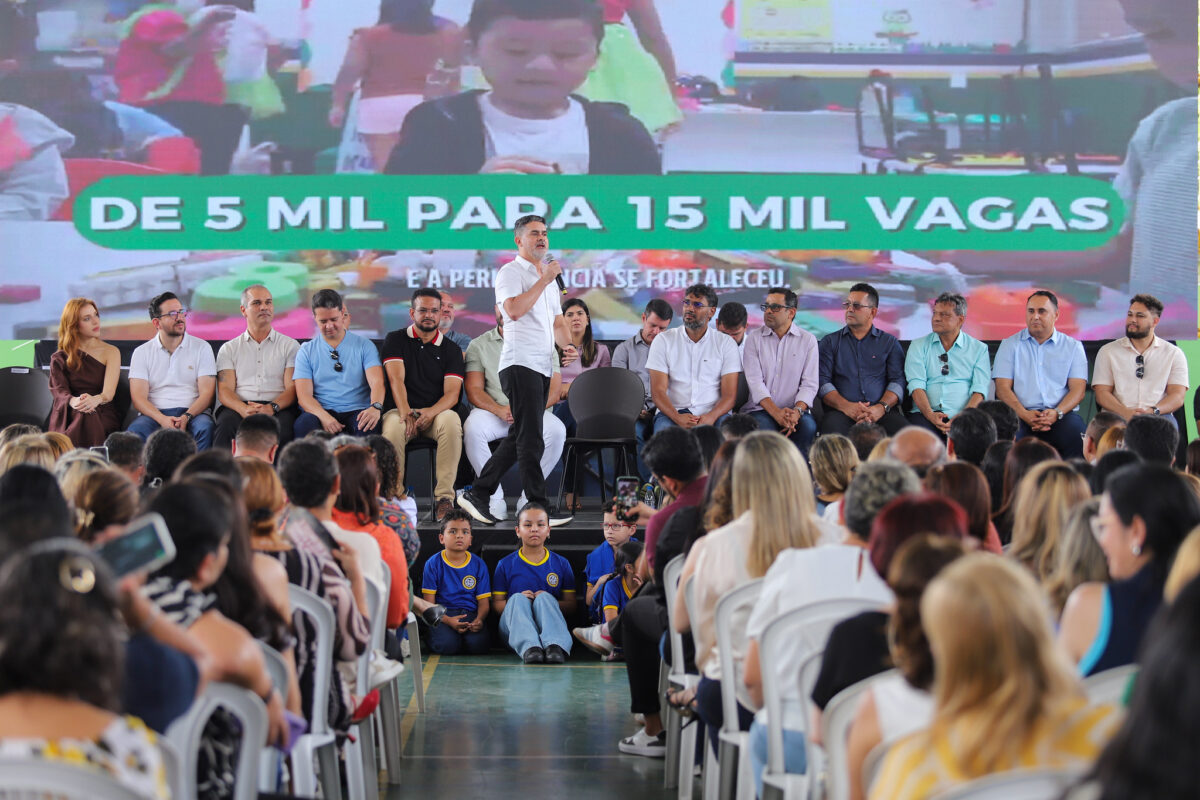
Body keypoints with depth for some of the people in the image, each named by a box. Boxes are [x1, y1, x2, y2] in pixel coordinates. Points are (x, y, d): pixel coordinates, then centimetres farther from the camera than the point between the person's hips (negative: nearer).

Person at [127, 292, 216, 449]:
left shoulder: (202, 348, 10)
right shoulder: (142, 352, 10)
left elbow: (206, 393, 2)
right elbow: (138, 398, 1)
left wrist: (186, 417, -18)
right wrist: (162, 419, -19)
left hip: (192, 412, 0)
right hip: (155, 414, 0)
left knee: (204, 427, -35)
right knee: (136, 430, -33)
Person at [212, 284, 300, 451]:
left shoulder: (290, 345, 18)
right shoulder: (229, 349, 20)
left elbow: (292, 389, 6)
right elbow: (224, 391, 8)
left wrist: (272, 408, -16)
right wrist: (243, 409, -16)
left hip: (278, 408, -1)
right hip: (239, 406, 1)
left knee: (283, 427, -37)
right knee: (226, 424, -35)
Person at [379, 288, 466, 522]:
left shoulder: (451, 349, 12)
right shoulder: (396, 340, 11)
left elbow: (452, 394, 0)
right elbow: (396, 379, -5)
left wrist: (430, 413, -22)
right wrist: (406, 413, -23)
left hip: (436, 413, 1)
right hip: (401, 411, -1)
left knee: (451, 421, -35)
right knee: (393, 427, -38)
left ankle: (444, 497, -36)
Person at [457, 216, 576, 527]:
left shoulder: (548, 277, 23)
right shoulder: (511, 272, -3)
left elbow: (557, 321, 26)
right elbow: (513, 309, -20)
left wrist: (567, 346, 5)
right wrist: (544, 280, -16)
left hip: (543, 367, 9)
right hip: (520, 364, -9)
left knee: (519, 437, 9)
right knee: (531, 439, -11)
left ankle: (477, 494, 16)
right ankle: (538, 507, -11)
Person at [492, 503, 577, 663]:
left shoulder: (561, 564, 15)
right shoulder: (506, 564, 14)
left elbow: (571, 606, 9)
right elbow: (496, 604, 8)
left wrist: (547, 602, -11)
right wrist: (518, 601, -13)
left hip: (549, 621, 0)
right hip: (515, 625, 0)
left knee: (544, 597, -29)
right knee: (518, 598, -30)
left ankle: (555, 645, -57)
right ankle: (529, 647, -59)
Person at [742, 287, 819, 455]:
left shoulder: (808, 340, 9)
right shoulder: (754, 339, 8)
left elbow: (809, 384, 2)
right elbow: (755, 382, -3)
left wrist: (796, 412, -18)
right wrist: (776, 412, -19)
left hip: (795, 409, 1)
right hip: (761, 409, 0)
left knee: (808, 426, -32)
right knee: (761, 426, -34)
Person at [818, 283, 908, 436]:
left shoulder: (889, 342, 20)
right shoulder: (829, 342, 19)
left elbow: (897, 381, 8)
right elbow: (822, 381, 7)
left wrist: (881, 407, -14)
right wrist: (846, 406, -13)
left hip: (882, 412, 1)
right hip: (841, 412, -1)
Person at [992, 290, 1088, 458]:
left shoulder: (1073, 347, 17)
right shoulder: (1010, 345, 16)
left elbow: (1078, 389, 6)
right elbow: (1002, 388, 6)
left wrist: (1057, 413, -14)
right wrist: (1023, 413, -12)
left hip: (1061, 415, 1)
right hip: (1022, 416, 0)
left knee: (1075, 430, -33)